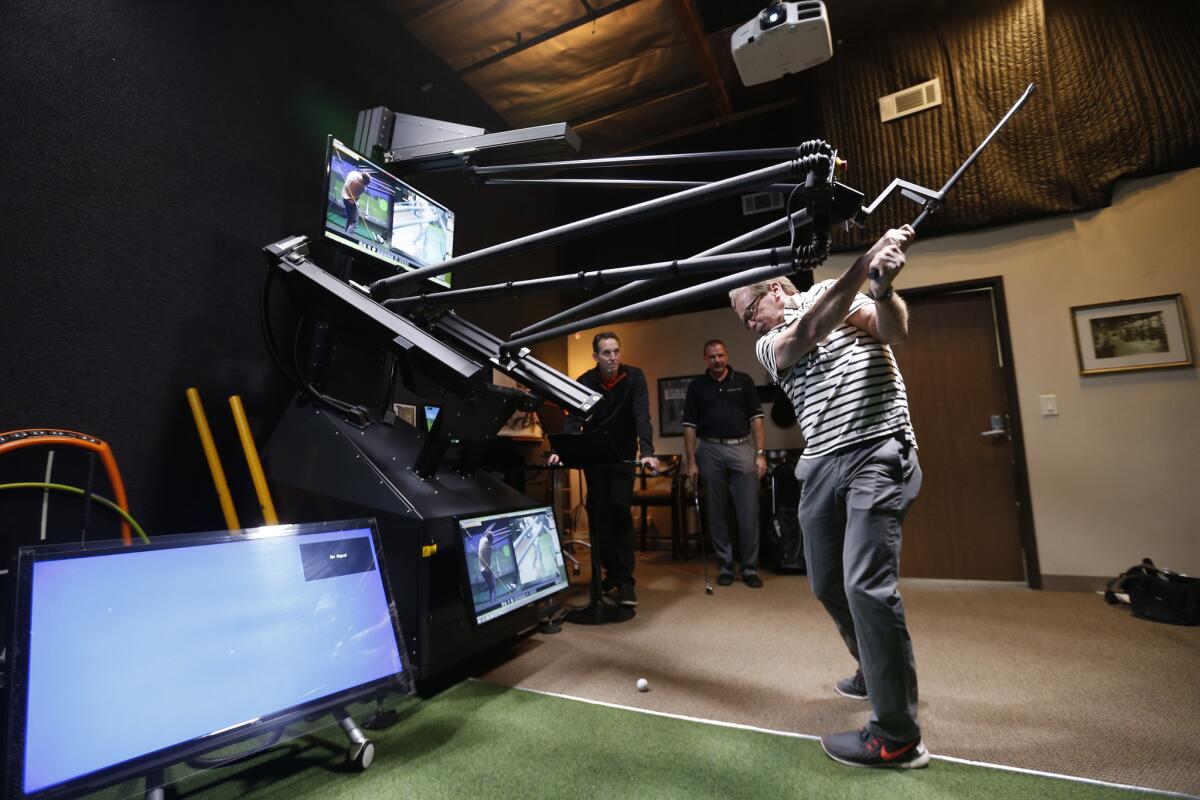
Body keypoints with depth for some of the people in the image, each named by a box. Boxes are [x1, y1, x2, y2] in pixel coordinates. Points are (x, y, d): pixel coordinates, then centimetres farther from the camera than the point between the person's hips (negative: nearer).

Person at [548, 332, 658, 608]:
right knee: (597, 515, 4)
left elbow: (642, 416, -24)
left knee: (620, 513, -9)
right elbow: (573, 420, -19)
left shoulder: (634, 377, -13)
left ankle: (625, 581, -4)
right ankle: (610, 571, 20)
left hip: (623, 456, -2)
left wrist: (647, 453, -38)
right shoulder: (585, 382, -10)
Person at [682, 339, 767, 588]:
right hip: (710, 451, 1)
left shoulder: (744, 381, 6)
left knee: (749, 512, 0)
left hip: (742, 449, 0)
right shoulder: (696, 386, 6)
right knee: (717, 513, 7)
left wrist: (760, 453, -4)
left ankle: (750, 568, 12)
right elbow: (689, 427, 4)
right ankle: (724, 566, 18)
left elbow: (756, 419, 4)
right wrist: (691, 462, -2)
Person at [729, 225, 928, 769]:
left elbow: (894, 330, -9)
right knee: (828, 586, 12)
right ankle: (876, 673, 38)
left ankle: (897, 735, 0)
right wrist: (866, 261, -20)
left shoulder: (839, 291, 7)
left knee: (867, 584, -14)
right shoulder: (768, 345, 12)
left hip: (878, 453, -5)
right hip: (821, 465, 6)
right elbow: (809, 331, -10)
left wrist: (882, 285, -30)